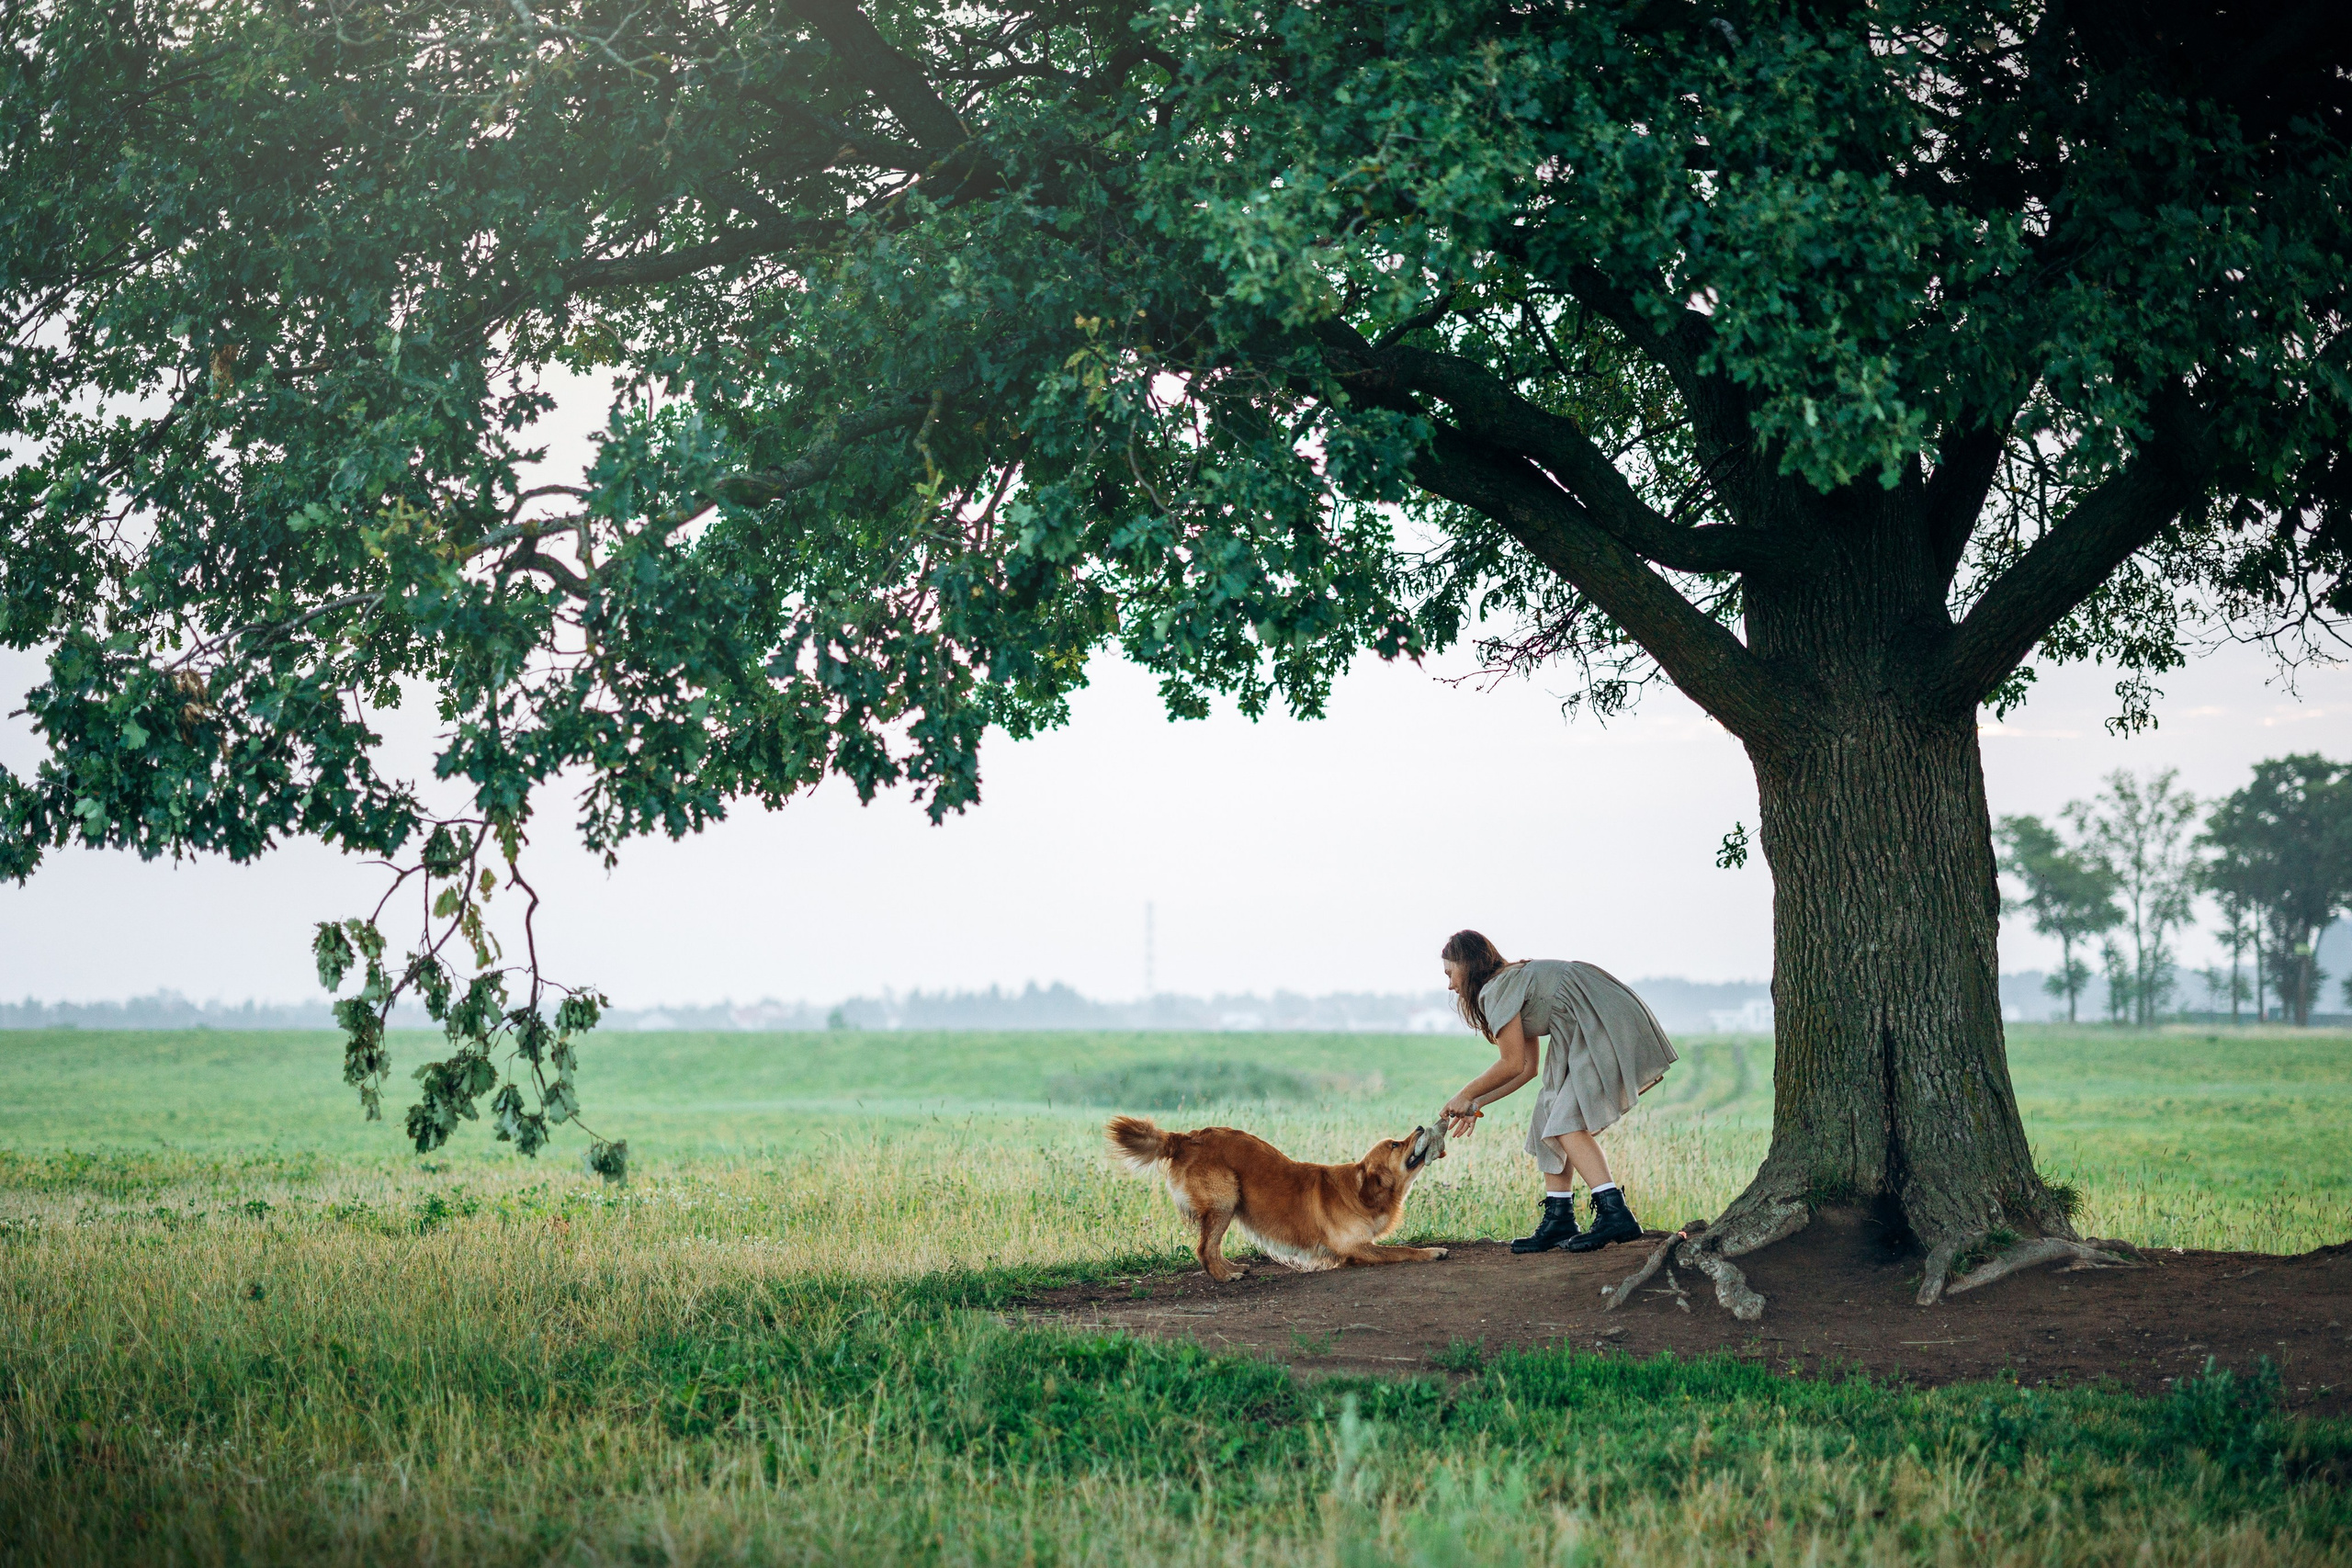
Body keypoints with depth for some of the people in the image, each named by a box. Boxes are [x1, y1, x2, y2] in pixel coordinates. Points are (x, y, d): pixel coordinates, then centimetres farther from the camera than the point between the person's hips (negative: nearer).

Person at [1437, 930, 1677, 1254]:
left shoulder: (1497, 990, -8)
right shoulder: (1515, 981, 22)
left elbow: (1512, 1065, -8)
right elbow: (1527, 1067, 23)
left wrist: (1466, 1095, 5)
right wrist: (1478, 1105, 24)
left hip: (1611, 1029, -10)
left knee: (1568, 1121, -15)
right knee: (1551, 1119, 9)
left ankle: (1614, 1212, -24)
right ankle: (1558, 1219, 6)